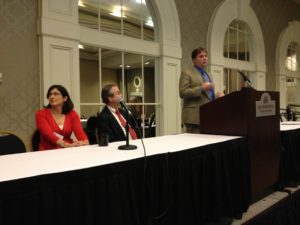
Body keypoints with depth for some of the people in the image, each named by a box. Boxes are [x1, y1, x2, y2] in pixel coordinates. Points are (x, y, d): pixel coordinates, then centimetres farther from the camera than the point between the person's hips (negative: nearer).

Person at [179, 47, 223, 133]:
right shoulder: (187, 73, -1)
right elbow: (182, 93, -11)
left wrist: (217, 95, 6)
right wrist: (201, 88, -19)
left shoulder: (208, 75, 22)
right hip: (195, 117, -7)